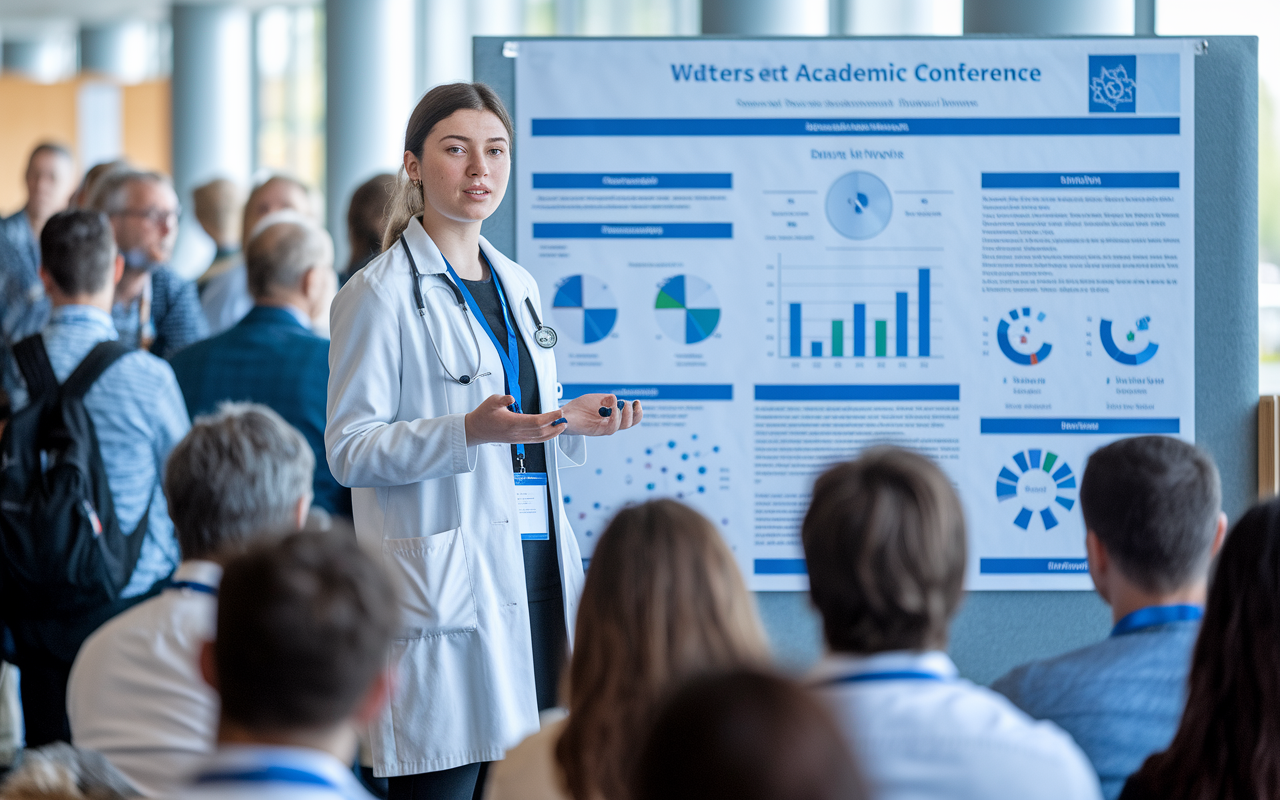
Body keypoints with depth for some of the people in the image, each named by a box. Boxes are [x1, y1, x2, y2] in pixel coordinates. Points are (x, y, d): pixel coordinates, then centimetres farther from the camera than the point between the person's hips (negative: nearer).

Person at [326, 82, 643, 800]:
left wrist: (571, 421, 6)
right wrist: (469, 431, -22)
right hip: (444, 584, -7)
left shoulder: (519, 287, 17)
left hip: (535, 572, 7)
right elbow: (350, 450, -10)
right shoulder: (380, 294, -5)